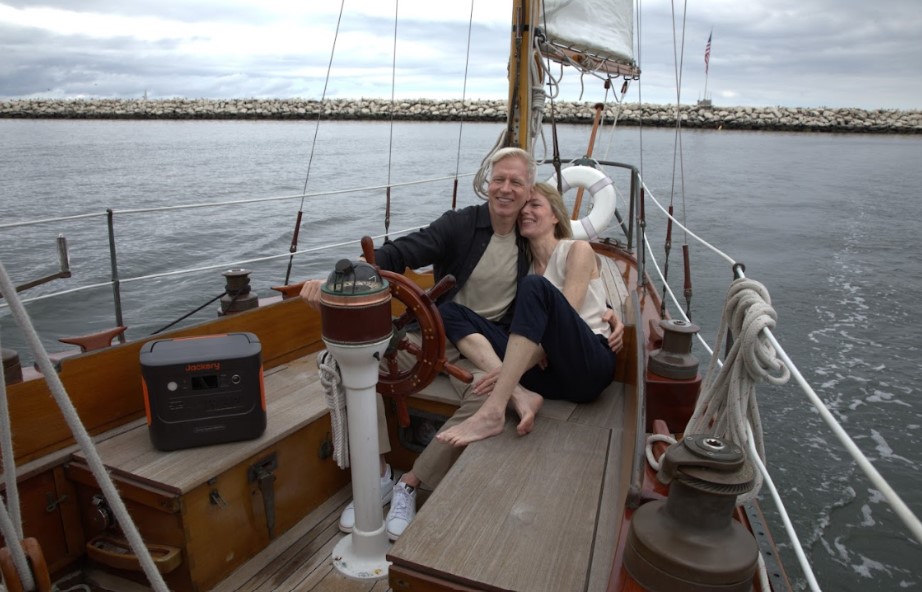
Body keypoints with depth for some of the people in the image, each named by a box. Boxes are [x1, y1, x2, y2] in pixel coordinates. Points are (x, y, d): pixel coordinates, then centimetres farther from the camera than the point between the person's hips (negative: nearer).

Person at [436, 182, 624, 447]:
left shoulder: (577, 250, 4)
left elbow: (564, 318, -10)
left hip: (588, 366, -5)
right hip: (547, 369, 5)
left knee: (535, 286, -31)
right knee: (449, 311, -6)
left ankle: (493, 412, -37)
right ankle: (520, 395, -28)